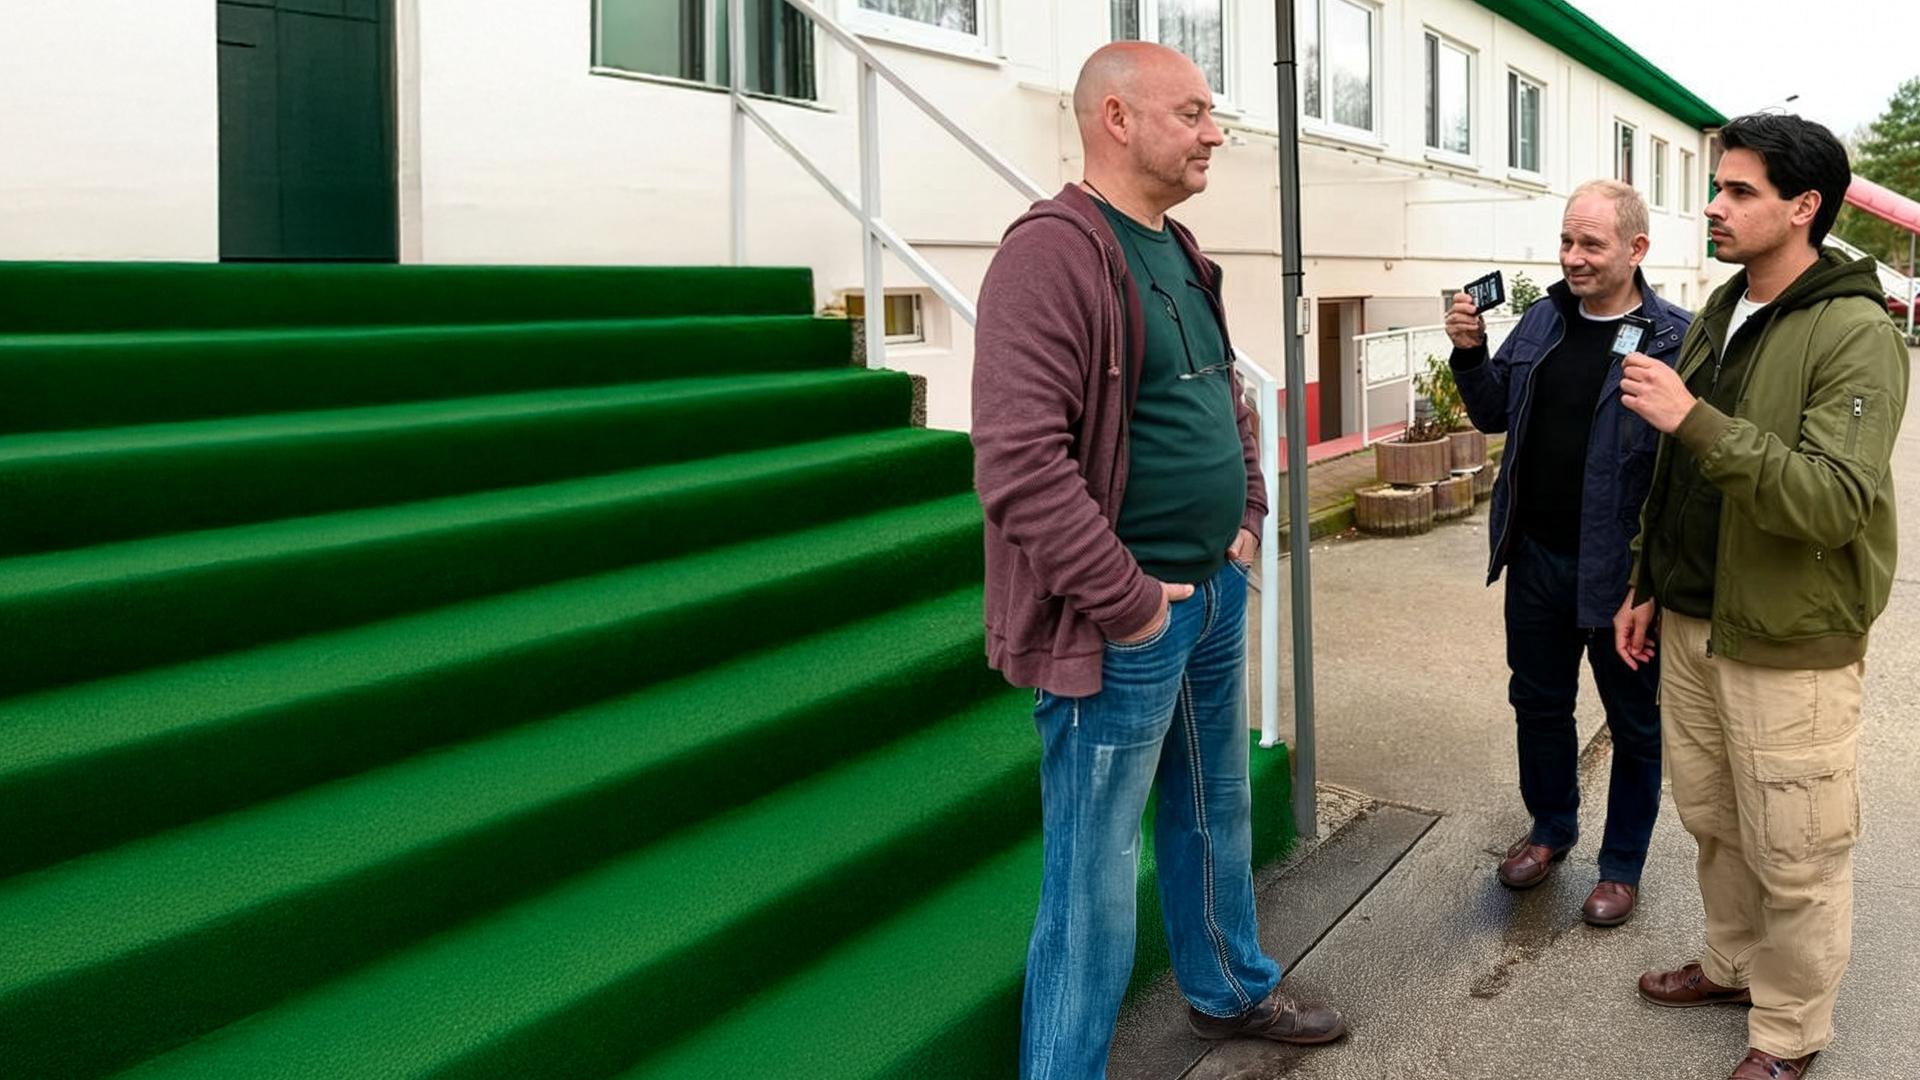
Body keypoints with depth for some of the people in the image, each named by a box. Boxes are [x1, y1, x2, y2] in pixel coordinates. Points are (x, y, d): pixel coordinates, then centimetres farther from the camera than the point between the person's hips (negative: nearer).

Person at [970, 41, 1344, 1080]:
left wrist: (1246, 520, 13)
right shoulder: (1052, 253, -19)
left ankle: (1231, 991, 46)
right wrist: (1128, 600, -21)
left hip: (1214, 595, 9)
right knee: (1095, 877, 2)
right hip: (1120, 622, -9)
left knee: (1216, 815, 25)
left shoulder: (1181, 256, 12)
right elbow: (1017, 462, -27)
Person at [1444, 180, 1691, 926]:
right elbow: (1495, 415, 11)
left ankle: (1622, 865, 30)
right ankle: (1551, 828, 42)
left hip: (1621, 570, -5)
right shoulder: (1541, 322, 4)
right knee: (1539, 703, 21)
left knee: (1634, 722, 13)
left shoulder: (1675, 339, -15)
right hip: (1536, 557, 6)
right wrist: (1471, 354, -5)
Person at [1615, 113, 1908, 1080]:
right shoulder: (1717, 314, 8)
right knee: (1713, 821, 21)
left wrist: (1696, 419, -34)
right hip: (1694, 626, 7)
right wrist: (1648, 587, 16)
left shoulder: (1855, 335, -17)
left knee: (1794, 857, 6)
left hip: (1790, 646, -7)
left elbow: (1836, 502, -29)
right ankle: (1736, 964, 42)